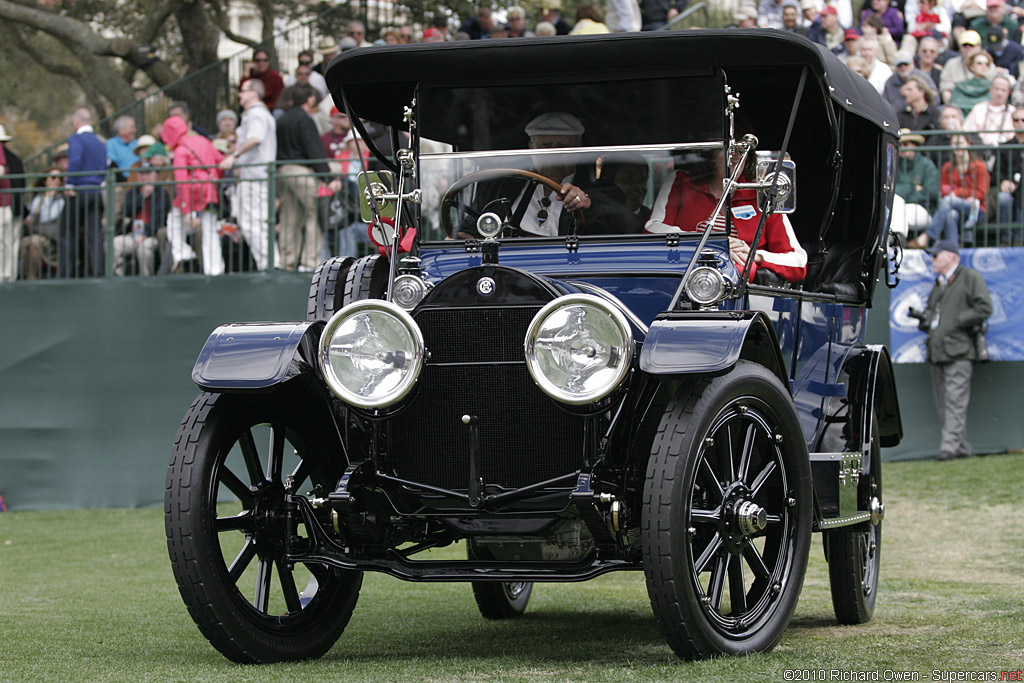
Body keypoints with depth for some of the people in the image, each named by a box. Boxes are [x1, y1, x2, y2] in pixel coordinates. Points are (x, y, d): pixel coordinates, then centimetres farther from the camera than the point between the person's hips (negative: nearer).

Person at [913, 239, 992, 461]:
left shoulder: (971, 278, 0)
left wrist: (957, 322, -12)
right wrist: (924, 318, 12)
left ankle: (951, 446, -19)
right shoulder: (939, 284, 25)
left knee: (955, 401, -14)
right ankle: (962, 447, 8)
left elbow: (984, 308, -9)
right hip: (938, 350, 8)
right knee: (943, 402, 4)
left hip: (959, 351, -8)